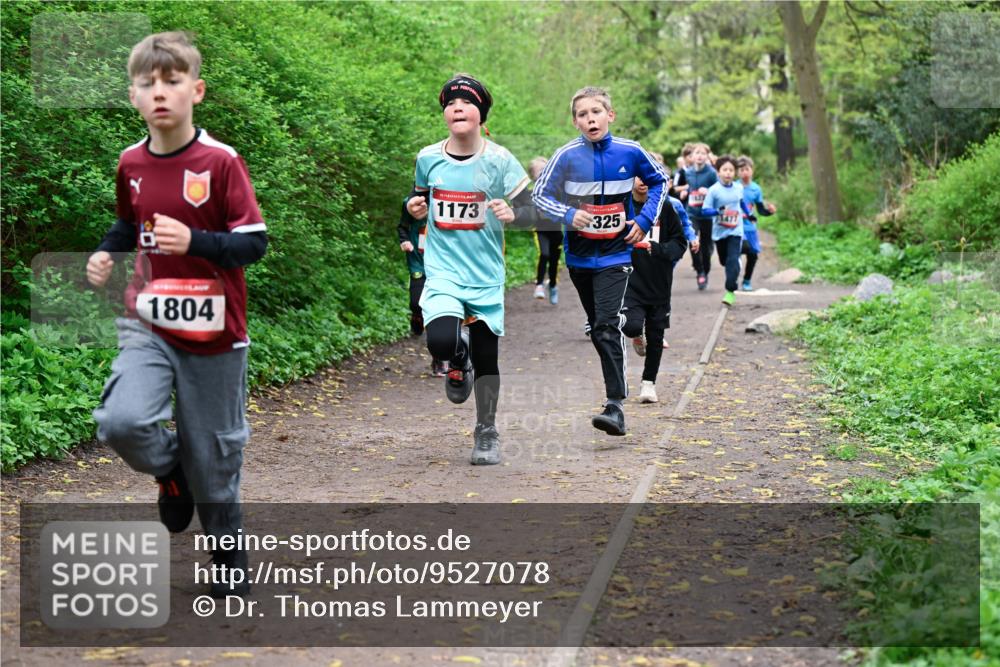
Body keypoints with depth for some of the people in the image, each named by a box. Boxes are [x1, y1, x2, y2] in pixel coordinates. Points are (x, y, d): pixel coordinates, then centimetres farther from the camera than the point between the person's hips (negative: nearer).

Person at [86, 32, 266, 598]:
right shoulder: (131, 164, 2)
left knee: (212, 455, 6)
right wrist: (107, 254, 2)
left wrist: (193, 241, -28)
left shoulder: (221, 162, -12)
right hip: (148, 325, 3)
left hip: (213, 334, -3)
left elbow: (254, 243, -13)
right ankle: (172, 471, 12)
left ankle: (231, 567, 28)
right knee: (122, 422, -22)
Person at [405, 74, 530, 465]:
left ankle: (486, 434, 24)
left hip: (485, 273, 0)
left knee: (486, 358, 5)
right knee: (441, 341, -23)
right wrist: (415, 208, -2)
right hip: (443, 270, 0)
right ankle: (458, 360, 15)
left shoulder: (499, 161, -4)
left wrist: (511, 214, -22)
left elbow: (529, 209, -1)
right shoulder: (428, 158, 3)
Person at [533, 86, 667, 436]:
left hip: (615, 253, -2)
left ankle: (615, 406, -19)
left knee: (607, 326, -16)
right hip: (579, 255, 2)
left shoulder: (630, 152, -6)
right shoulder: (567, 156, -8)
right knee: (597, 328, 14)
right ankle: (618, 386, 34)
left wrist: (644, 220, 1)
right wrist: (568, 215, -21)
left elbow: (659, 180, 13)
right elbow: (540, 195, -3)